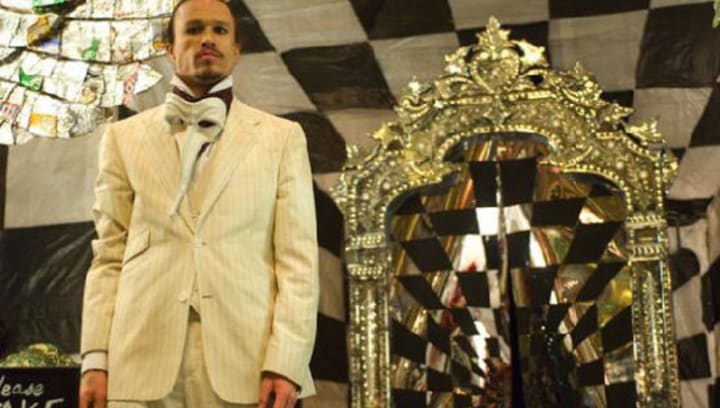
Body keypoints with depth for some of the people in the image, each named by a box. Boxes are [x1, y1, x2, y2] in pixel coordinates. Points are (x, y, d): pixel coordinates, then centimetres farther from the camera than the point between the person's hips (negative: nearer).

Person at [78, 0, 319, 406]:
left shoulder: (281, 137, 9)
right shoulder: (125, 137, 14)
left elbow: (298, 258, 1)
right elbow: (110, 256, 10)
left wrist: (285, 362, -9)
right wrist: (96, 358, 0)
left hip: (247, 360, -1)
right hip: (144, 360, 1)